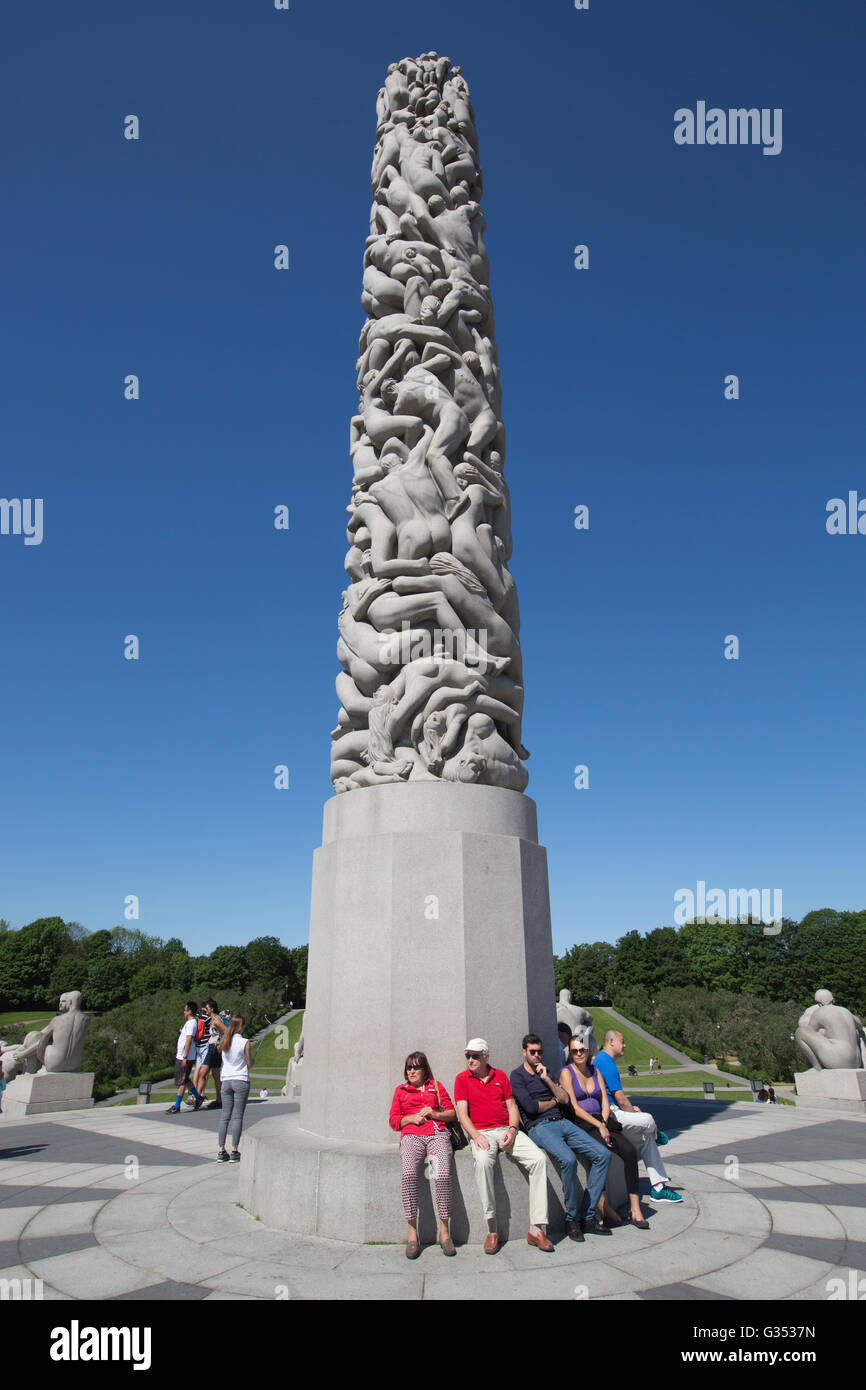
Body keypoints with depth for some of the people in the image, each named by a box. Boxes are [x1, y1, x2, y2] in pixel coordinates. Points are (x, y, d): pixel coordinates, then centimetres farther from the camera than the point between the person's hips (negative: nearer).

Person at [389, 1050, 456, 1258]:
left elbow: (452, 1114, 19)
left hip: (437, 1134, 0)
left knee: (443, 1175, -29)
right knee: (409, 1174, -31)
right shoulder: (401, 1090, 26)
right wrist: (412, 1118, 1)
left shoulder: (436, 1086, 23)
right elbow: (393, 1120, 19)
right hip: (411, 1136, 0)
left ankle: (444, 1230, -18)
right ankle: (412, 1232, -24)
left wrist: (435, 1114, 0)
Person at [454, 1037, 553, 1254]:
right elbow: (462, 1112, -1)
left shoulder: (500, 1076, 16)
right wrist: (475, 1135, -18)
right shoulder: (462, 1079, 7)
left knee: (539, 1159, -22)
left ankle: (537, 1229, -19)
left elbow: (512, 1107, 14)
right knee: (483, 1161, -37)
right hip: (481, 1133, -3)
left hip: (507, 1131, 3)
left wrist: (512, 1129, -6)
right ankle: (492, 1228, -26)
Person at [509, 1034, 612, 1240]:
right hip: (539, 1127, -7)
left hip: (562, 1123, 7)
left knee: (603, 1154, -9)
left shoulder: (545, 1072, 23)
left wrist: (546, 1079, 1)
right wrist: (553, 1102, 6)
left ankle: (587, 1216, -5)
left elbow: (565, 1099, 11)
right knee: (569, 1159, -33)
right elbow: (531, 1107, -9)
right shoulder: (517, 1075, 3)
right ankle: (571, 1219, -13)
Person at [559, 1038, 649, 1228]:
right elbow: (574, 1107, -10)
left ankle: (635, 1208, -17)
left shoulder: (595, 1071, 16)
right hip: (579, 1125, -5)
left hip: (601, 1122, 5)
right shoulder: (567, 1073, -2)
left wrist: (604, 1123, -7)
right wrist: (598, 1126, -16)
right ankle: (602, 1205, -22)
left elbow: (605, 1102, 12)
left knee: (630, 1150, -19)